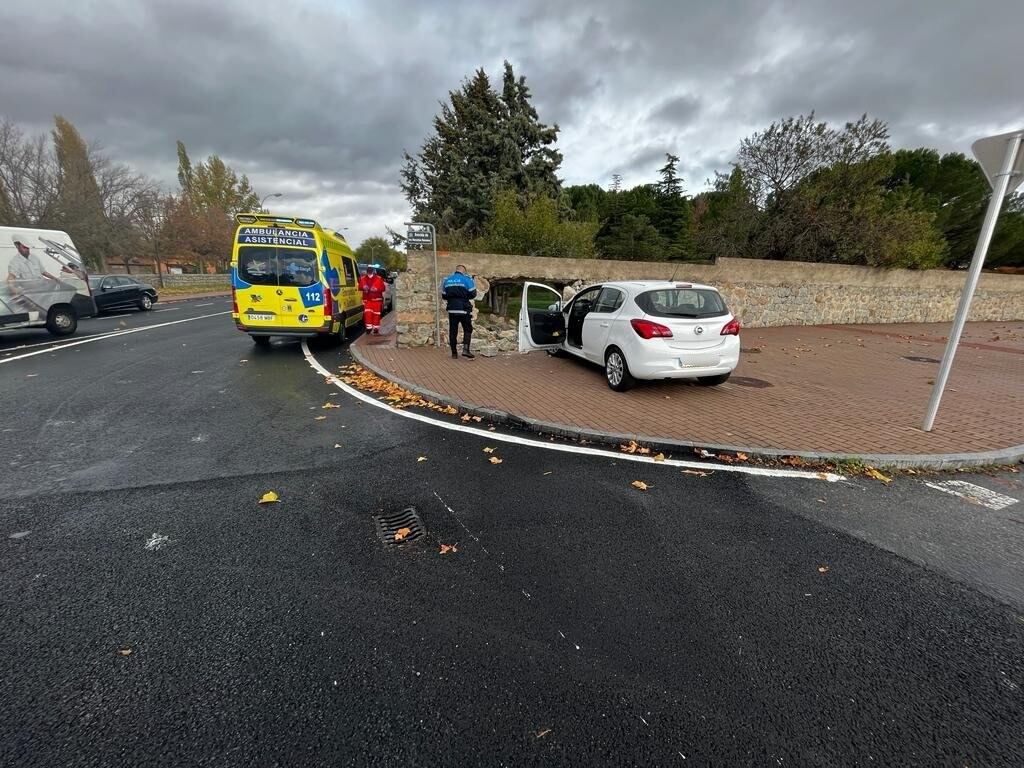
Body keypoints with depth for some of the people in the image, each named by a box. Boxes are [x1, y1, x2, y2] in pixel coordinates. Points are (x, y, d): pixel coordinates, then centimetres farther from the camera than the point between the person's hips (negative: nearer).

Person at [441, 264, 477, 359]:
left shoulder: (447, 280, 11)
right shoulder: (467, 279, -2)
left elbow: (443, 296, 13)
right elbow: (473, 294, -6)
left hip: (452, 309, 4)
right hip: (464, 309, -4)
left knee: (453, 331, 9)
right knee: (467, 330, 6)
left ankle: (454, 353, 11)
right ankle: (465, 350, -10)